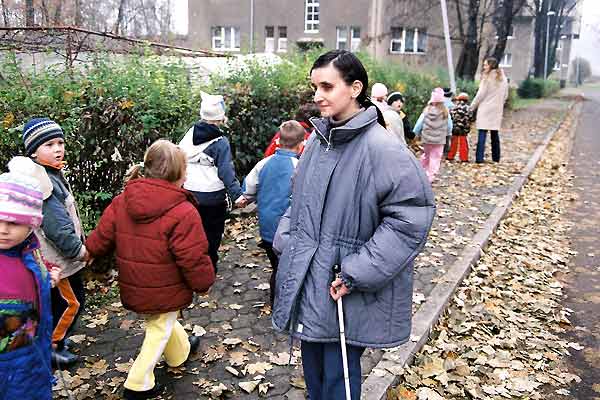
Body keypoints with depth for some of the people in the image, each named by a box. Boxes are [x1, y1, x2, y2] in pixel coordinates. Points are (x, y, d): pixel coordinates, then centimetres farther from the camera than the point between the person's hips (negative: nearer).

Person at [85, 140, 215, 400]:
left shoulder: (120, 202, -8)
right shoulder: (183, 213, -26)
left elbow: (100, 240, -1)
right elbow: (194, 259, -23)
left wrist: (88, 253, 20)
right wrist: (204, 283, -5)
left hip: (133, 288, 7)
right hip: (166, 291, -7)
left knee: (159, 319, 30)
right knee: (159, 331, 17)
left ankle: (180, 351, 54)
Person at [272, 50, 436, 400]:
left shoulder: (382, 148, -18)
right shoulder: (319, 139, 5)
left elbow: (410, 219, -20)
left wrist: (357, 274, -20)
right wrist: (286, 239, 3)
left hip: (349, 296, -6)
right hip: (306, 285, 7)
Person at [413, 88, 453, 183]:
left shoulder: (426, 110, -9)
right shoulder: (445, 112, -9)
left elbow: (419, 123, -4)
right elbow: (449, 125, 2)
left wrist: (415, 134, 11)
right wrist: (448, 133, 22)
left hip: (426, 139, 2)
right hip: (439, 139, -2)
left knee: (426, 154, 22)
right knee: (435, 158, 3)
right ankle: (430, 177, 0)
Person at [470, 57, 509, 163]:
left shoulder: (487, 77, -8)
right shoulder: (503, 78, 12)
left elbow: (480, 94, -9)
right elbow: (505, 95, 15)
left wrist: (472, 107, -1)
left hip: (485, 109, -6)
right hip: (497, 110, 6)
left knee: (482, 133, -8)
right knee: (495, 133, 13)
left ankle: (479, 158, -13)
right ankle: (496, 158, 18)